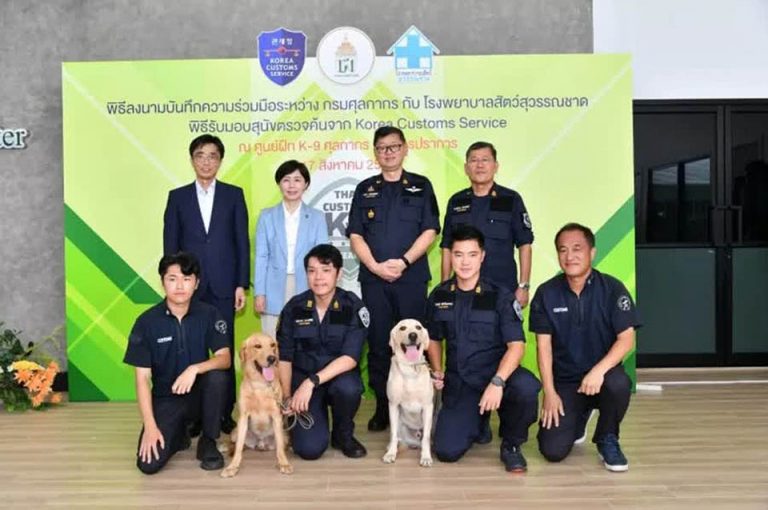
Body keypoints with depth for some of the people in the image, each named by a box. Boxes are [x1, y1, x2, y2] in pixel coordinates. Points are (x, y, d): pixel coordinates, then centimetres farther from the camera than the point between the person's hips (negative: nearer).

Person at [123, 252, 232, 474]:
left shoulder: (208, 314, -8)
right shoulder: (147, 322, -11)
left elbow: (225, 358, -16)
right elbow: (142, 377, -10)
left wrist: (195, 369, -36)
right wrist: (150, 426, -18)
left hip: (200, 394, 1)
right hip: (165, 399, 0)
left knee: (217, 375, -33)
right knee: (148, 464, -20)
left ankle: (208, 443, -9)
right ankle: (178, 434, 16)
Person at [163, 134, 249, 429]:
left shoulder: (234, 194, 6)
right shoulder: (177, 197, 8)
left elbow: (242, 242, 3)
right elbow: (170, 245, 7)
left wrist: (241, 284, -3)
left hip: (223, 286, -1)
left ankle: (226, 413, 13)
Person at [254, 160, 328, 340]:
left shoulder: (317, 217, 7)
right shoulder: (267, 216, 7)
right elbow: (261, 257, 5)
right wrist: (259, 293, -1)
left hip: (306, 289, 0)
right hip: (275, 291, 0)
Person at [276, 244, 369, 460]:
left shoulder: (353, 307, -13)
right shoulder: (294, 307, -7)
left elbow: (350, 358, -22)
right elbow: (284, 356, -1)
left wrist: (312, 382, -32)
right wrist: (287, 398, -9)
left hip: (339, 376, -1)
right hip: (302, 378, 1)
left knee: (348, 387, -37)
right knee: (309, 449, -18)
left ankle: (343, 435, -4)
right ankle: (319, 411, 18)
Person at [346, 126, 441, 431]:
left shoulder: (421, 186, 7)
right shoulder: (365, 189, 12)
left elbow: (430, 230, -1)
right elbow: (355, 234, 6)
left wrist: (404, 261, -13)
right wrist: (375, 266, -9)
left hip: (412, 277, -1)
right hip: (373, 278, 2)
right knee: (378, 343, 5)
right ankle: (382, 407, 14)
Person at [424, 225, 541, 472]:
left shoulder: (500, 295, -9)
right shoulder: (439, 296, 2)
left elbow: (516, 345, -17)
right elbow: (434, 339, 18)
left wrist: (497, 382, -32)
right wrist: (437, 372, 2)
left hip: (495, 374, -2)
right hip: (458, 383, 2)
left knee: (526, 387, -37)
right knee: (447, 451, -15)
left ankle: (511, 444, -4)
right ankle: (475, 421, 23)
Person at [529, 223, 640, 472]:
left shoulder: (612, 289, -9)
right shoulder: (546, 293, -5)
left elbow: (627, 339, -14)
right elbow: (544, 345, -4)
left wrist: (599, 370, -30)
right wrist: (549, 392, -10)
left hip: (601, 375, -1)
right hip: (564, 381, 1)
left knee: (618, 384, -37)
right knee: (553, 451, -14)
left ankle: (607, 440, -4)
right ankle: (576, 419, 24)